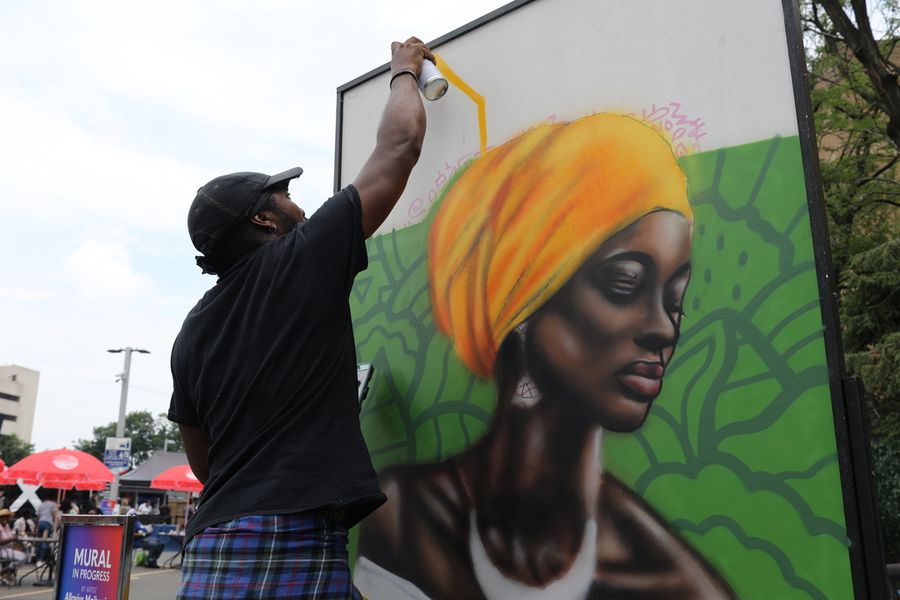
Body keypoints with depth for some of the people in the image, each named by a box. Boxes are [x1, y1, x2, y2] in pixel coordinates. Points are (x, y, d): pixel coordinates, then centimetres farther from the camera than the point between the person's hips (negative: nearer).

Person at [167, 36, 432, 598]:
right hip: (291, 551, -7)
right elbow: (401, 145, 0)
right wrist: (405, 70, 18)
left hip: (211, 554, 7)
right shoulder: (302, 262, -6)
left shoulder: (193, 332, 10)